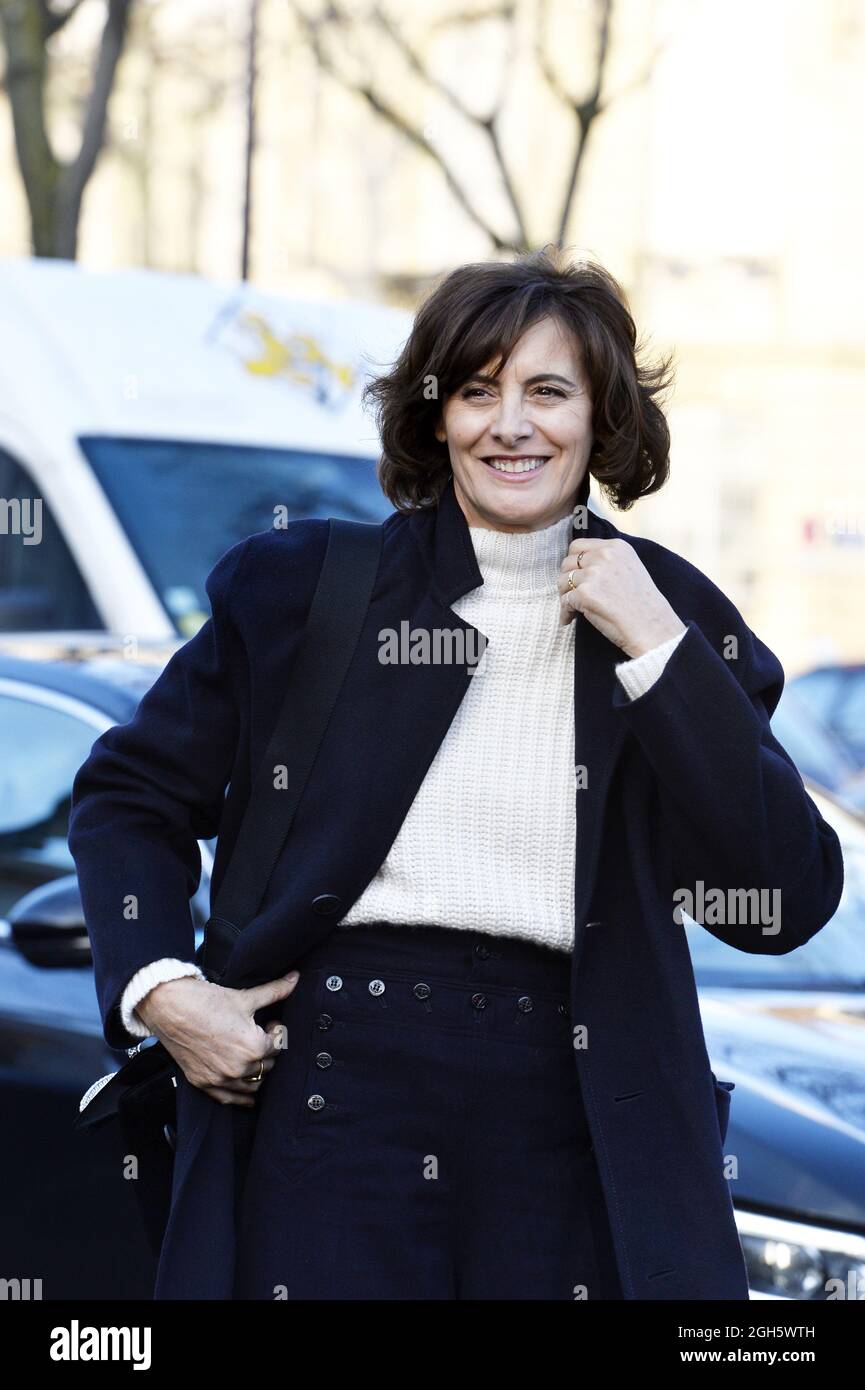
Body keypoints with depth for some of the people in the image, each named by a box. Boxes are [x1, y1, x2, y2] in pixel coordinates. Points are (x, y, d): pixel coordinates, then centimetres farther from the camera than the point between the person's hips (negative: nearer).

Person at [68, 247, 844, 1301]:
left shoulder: (677, 615, 6)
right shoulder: (304, 582, 5)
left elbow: (789, 905, -3)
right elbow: (128, 794, 12)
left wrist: (656, 647, -8)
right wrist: (159, 992, -5)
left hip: (575, 1125, 1)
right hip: (334, 1086, 0)